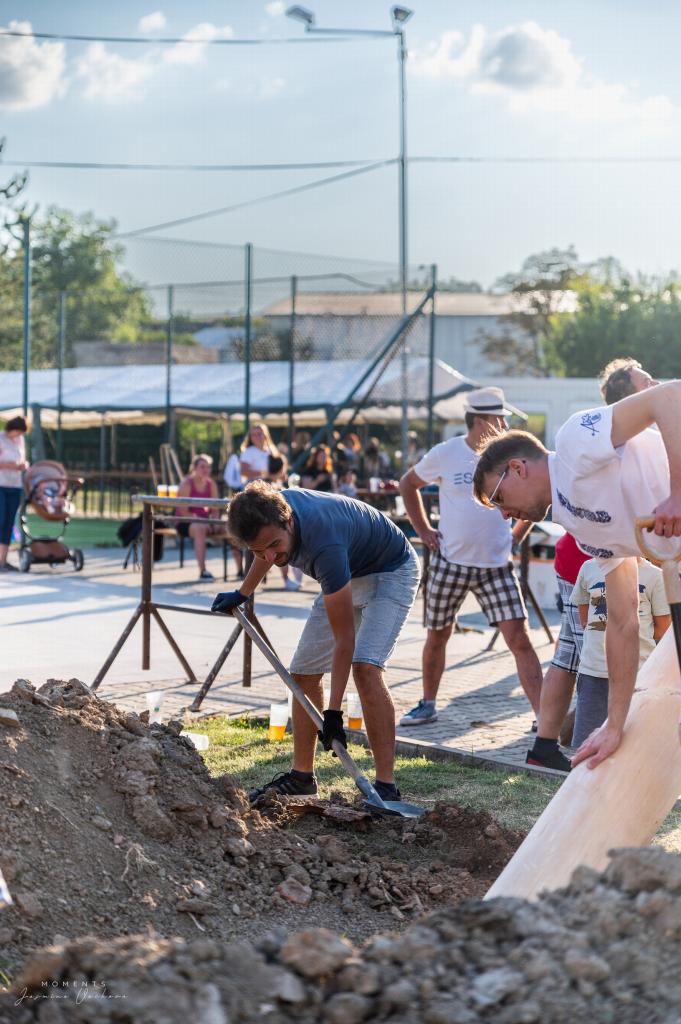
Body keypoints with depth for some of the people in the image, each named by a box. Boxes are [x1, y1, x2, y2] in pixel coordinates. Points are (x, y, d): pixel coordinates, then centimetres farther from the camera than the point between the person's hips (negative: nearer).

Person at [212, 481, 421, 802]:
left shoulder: (324, 546, -42)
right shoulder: (268, 512, -22)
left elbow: (344, 638, -35)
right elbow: (266, 552, 8)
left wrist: (333, 713, -35)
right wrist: (242, 593, 20)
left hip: (391, 571, -8)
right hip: (347, 575, 8)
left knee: (365, 666, -27)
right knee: (304, 672, 6)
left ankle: (386, 786, -24)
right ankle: (302, 775, 18)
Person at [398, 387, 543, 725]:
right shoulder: (446, 454, -5)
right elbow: (408, 484, 11)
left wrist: (516, 535, 3)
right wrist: (423, 529, 4)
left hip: (496, 566, 0)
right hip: (449, 562, 0)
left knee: (519, 639, -9)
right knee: (437, 636, 13)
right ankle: (427, 705, 31)